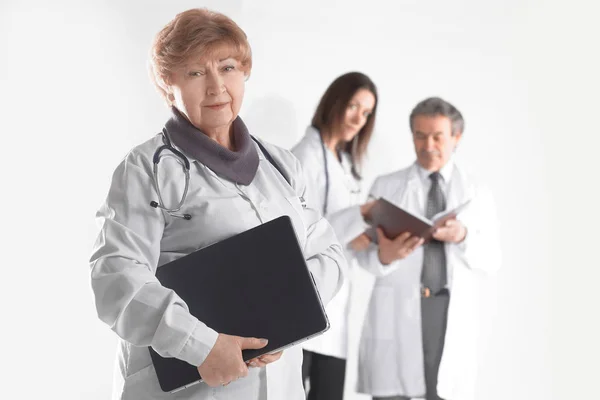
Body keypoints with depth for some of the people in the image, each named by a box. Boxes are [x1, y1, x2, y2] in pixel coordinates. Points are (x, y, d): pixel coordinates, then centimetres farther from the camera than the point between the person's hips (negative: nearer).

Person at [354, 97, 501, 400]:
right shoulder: (386, 187, 7)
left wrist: (463, 237, -15)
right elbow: (365, 254, 0)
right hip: (396, 313, -1)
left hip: (453, 316, 1)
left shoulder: (476, 192, 12)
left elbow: (492, 259, 6)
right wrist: (384, 256, -24)